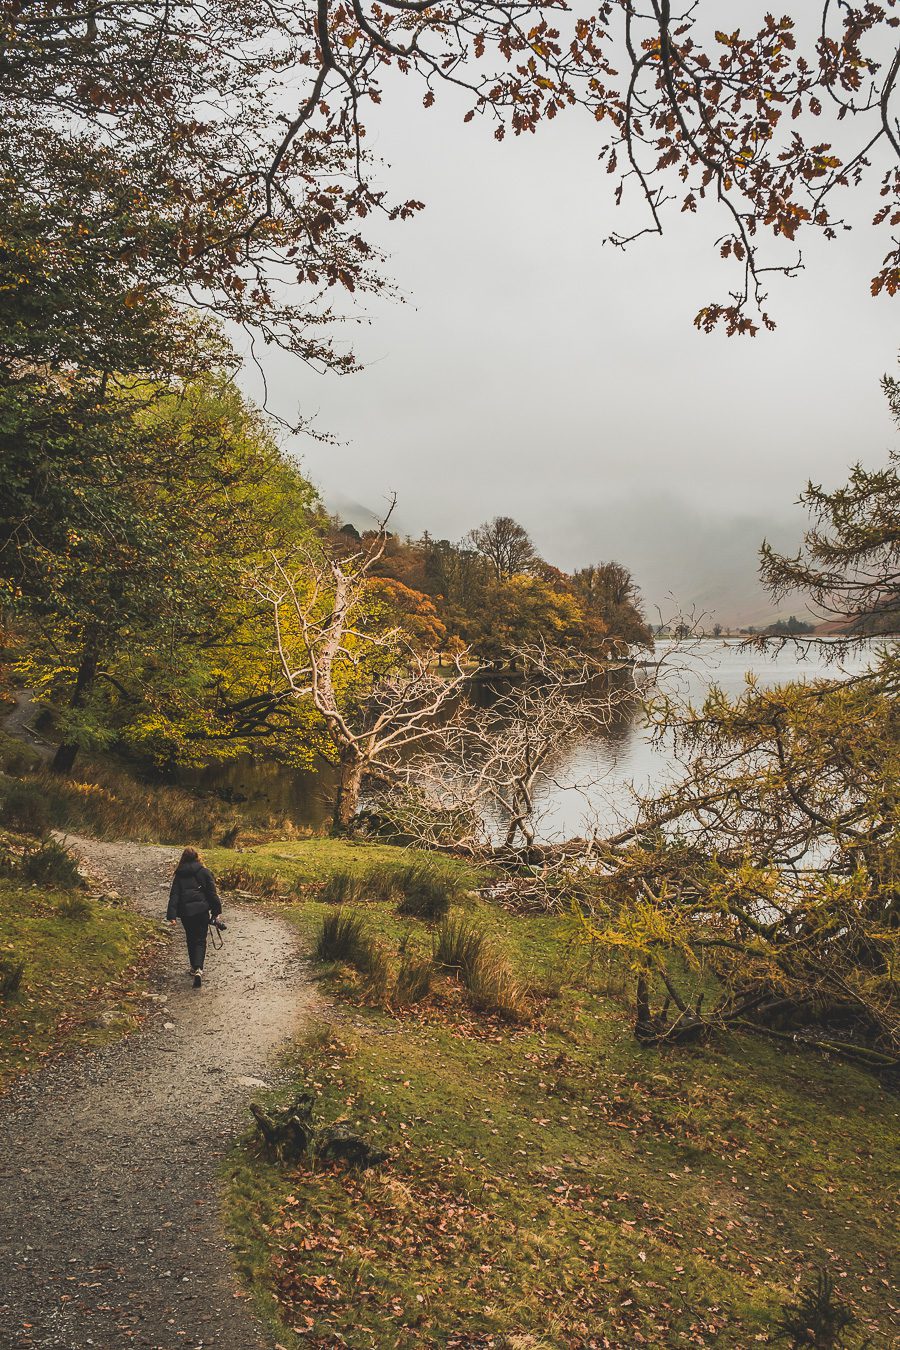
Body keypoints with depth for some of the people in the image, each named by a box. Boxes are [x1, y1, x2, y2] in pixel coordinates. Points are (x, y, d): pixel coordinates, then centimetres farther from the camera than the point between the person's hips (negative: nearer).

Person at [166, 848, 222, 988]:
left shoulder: (179, 875, 3)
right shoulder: (204, 872, -2)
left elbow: (174, 895, -2)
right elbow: (212, 892, -2)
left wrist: (172, 915, -4)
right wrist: (216, 910, 7)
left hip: (185, 912, 2)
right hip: (202, 910, -2)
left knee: (191, 940, 20)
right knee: (200, 941, 3)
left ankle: (195, 967, 30)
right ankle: (198, 968, -17)